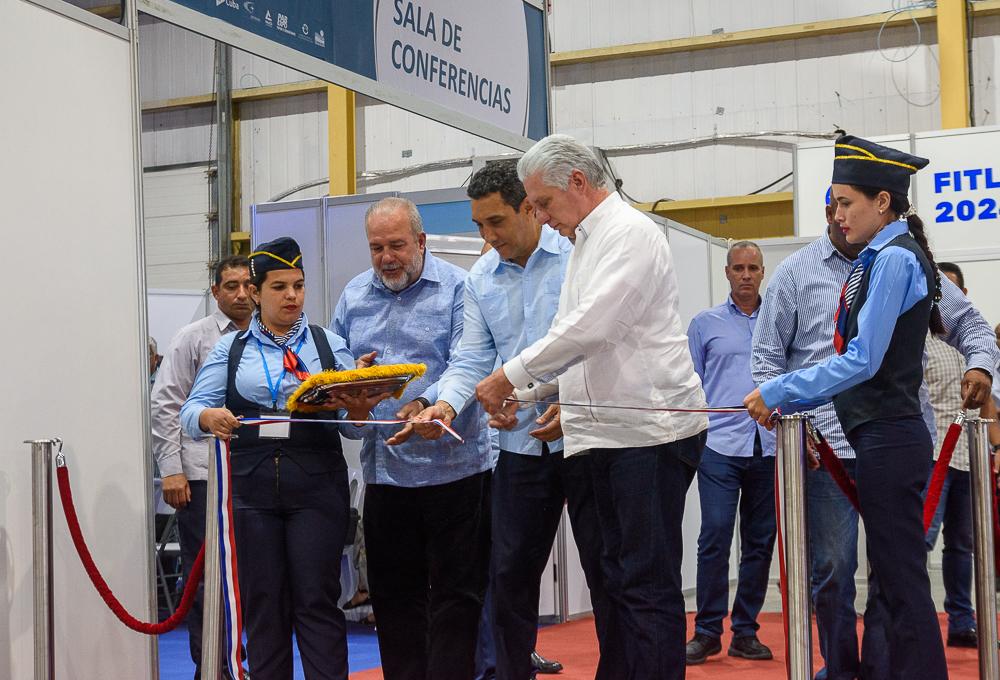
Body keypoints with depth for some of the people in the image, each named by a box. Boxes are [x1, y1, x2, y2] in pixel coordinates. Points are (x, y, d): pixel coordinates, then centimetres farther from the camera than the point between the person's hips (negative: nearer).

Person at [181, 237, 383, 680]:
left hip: (317, 484, -1)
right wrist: (211, 417, -20)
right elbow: (192, 411, 3)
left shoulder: (329, 345, 12)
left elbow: (352, 424, 7)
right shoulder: (230, 349, 12)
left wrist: (359, 410, -17)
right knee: (263, 603, 4)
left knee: (317, 600, -4)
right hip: (251, 484, 1)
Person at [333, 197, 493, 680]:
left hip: (451, 466, -5)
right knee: (393, 593, 13)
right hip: (383, 469, 6)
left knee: (455, 594, 2)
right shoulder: (354, 296, 11)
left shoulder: (456, 289, -6)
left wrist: (427, 405, -33)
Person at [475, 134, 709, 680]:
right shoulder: (585, 243, 19)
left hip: (652, 427, -10)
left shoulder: (631, 234, -11)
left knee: (648, 583, -8)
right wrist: (523, 393, 11)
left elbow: (591, 328, -21)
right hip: (606, 429, 10)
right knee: (619, 577, 13)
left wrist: (511, 375, -14)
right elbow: (569, 334, 23)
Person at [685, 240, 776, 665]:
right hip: (719, 446, -2)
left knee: (760, 542, 6)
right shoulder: (705, 324, 8)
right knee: (715, 536, -9)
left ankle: (745, 631, 15)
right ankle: (707, 631, 1)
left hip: (769, 448, 2)